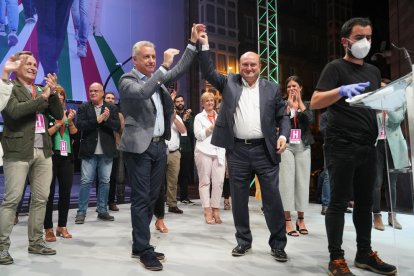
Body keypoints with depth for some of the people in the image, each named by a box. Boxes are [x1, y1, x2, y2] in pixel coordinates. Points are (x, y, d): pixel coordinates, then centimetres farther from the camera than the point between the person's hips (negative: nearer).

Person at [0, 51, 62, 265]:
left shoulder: (41, 90, 16)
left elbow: (59, 115, 9)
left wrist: (52, 93, -4)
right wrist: (42, 97, -14)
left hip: (43, 151, 6)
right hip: (19, 151, -6)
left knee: (41, 199, 8)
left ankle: (36, 242, 19)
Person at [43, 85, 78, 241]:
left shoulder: (68, 113, 13)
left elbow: (75, 135, 7)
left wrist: (70, 121, -7)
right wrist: (59, 123, -14)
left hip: (67, 157, 5)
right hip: (50, 156, -5)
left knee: (66, 192, 6)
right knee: (49, 192, -2)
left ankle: (62, 226, 16)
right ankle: (48, 228, 5)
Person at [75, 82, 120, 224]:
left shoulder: (112, 108, 6)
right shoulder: (83, 107, 3)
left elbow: (118, 126, -4)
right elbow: (79, 125, -10)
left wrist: (107, 119, -20)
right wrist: (97, 120, -18)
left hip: (106, 151, 2)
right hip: (89, 150, -1)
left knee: (105, 181, 7)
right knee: (86, 182, 1)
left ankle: (102, 211, 17)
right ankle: (81, 212, 9)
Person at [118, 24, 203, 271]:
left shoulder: (158, 78, 15)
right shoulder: (128, 80, -6)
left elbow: (180, 70, 16)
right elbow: (142, 93, -26)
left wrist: (193, 42, 11)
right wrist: (164, 66, -25)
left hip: (159, 146, 7)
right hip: (140, 147, -7)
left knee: (152, 198, 12)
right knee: (141, 199, -2)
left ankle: (139, 244, 25)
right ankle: (144, 249, 8)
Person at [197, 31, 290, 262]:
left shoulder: (272, 88, 7)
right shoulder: (229, 83, 9)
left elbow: (283, 116, 8)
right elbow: (209, 72, 2)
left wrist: (283, 135, -9)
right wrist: (204, 46, -7)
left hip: (265, 150, -1)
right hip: (237, 151, 1)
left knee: (273, 198, 3)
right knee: (239, 199, 10)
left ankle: (278, 244, 16)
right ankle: (243, 241, 25)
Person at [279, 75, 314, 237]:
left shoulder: (306, 105, 12)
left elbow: (310, 121, -7)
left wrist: (300, 102, -8)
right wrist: (289, 106, -13)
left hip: (303, 147, 2)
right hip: (286, 146, -2)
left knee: (302, 181, 5)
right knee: (287, 181, -6)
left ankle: (301, 219, 16)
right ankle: (287, 220, -1)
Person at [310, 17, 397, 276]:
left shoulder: (374, 71, 17)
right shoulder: (336, 68, -2)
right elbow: (315, 102, -13)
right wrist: (342, 90, -28)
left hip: (368, 147, 7)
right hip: (342, 147, -6)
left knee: (365, 201, 12)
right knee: (339, 201, -3)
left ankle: (365, 253, 23)